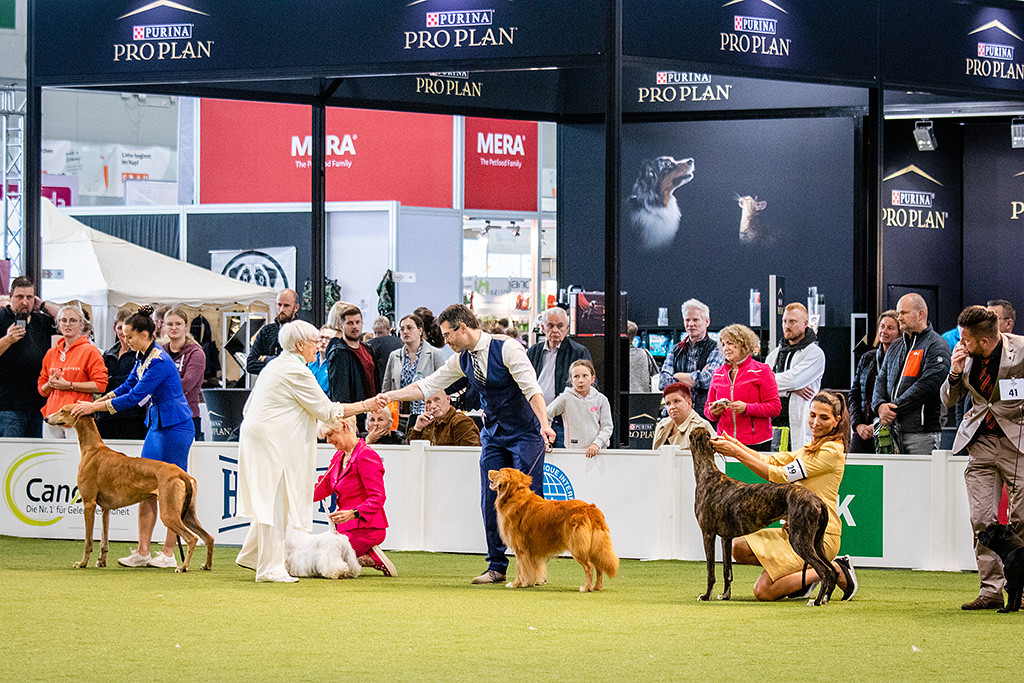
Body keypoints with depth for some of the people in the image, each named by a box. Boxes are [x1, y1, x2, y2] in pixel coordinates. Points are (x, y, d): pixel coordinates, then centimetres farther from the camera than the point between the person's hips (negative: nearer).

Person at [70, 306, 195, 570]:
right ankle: (142, 552, 6)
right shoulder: (142, 357, 8)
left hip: (176, 428, -10)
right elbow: (127, 387, 17)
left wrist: (95, 407, -19)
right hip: (157, 426, 10)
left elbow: (134, 397, -24)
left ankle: (168, 553, 1)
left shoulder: (160, 362, -22)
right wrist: (94, 403, 6)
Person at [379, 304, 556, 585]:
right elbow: (428, 385, 11)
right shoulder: (462, 360, 4)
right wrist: (390, 396, 4)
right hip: (493, 435, 7)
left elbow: (531, 388, -24)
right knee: (490, 502, 2)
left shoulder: (506, 348, -17)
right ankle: (496, 567, 8)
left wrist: (544, 424, -36)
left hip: (525, 432, -7)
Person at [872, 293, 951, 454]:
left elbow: (927, 385, -15)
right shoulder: (895, 347, 22)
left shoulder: (936, 346, -3)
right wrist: (880, 405, -5)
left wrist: (893, 408, -14)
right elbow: (881, 380, 18)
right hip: (892, 429, 7)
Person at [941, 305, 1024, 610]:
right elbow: (948, 400, 10)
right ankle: (991, 591, 1)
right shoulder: (966, 356, 1)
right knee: (981, 520, -3)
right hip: (981, 442, 4)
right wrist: (955, 372, -7)